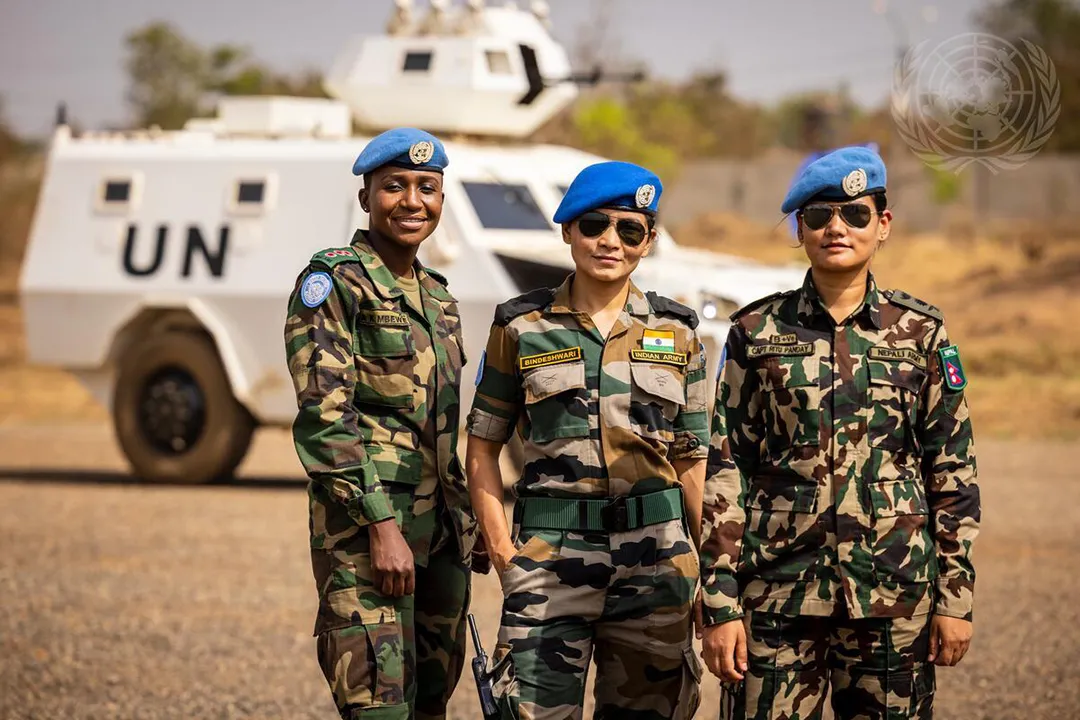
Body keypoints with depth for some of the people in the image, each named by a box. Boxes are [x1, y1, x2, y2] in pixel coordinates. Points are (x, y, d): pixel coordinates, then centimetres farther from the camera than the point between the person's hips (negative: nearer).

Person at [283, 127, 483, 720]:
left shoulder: (436, 297, 17)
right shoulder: (333, 281, -7)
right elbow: (324, 416, -15)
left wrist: (463, 526, 17)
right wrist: (381, 526, -20)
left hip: (440, 530, 8)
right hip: (364, 523, -8)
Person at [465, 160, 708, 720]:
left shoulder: (676, 333, 8)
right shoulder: (522, 327, 4)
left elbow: (692, 461, 9)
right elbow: (482, 449, 7)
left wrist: (712, 562, 1)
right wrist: (501, 550, -4)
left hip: (654, 560, 2)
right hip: (551, 558, -2)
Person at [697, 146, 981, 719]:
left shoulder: (921, 332, 4)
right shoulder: (756, 332, 3)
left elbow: (954, 470, 6)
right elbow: (725, 471, 2)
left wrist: (956, 598, 2)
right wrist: (720, 605, -4)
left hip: (895, 596, 0)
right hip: (780, 593, 0)